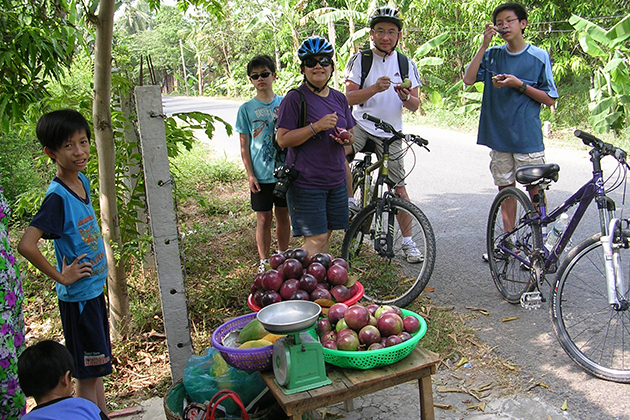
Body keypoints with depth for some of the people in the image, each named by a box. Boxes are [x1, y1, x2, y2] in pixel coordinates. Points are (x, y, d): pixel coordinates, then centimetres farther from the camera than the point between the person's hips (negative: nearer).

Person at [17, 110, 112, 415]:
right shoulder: (57, 196, -23)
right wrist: (60, 276, -20)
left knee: (96, 363, 23)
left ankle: (103, 413, 40)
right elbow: (26, 245, -32)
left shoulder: (82, 180, 2)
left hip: (95, 288, 8)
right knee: (87, 373, 6)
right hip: (77, 295, -8)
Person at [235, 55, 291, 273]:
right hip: (261, 175, -2)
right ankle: (264, 261, 21)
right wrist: (250, 175, -8)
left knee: (283, 216, 13)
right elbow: (244, 146, 0)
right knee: (263, 219, 6)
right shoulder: (246, 108, -1)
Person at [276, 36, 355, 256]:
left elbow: (350, 133, 20)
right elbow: (283, 139, -14)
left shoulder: (339, 98, 11)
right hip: (306, 181, -6)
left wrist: (347, 138, -5)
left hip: (336, 180, 6)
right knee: (316, 238, -7)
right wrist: (316, 127, -23)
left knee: (326, 235, 12)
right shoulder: (295, 98, -8)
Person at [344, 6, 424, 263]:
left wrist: (405, 96, -19)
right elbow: (349, 98, -10)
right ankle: (349, 202, -13)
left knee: (398, 186, 2)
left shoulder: (406, 64, 7)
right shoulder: (360, 60, 0)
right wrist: (375, 88, -27)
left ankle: (408, 242, 15)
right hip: (361, 125, -1)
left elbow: (415, 105, 4)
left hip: (390, 133, 2)